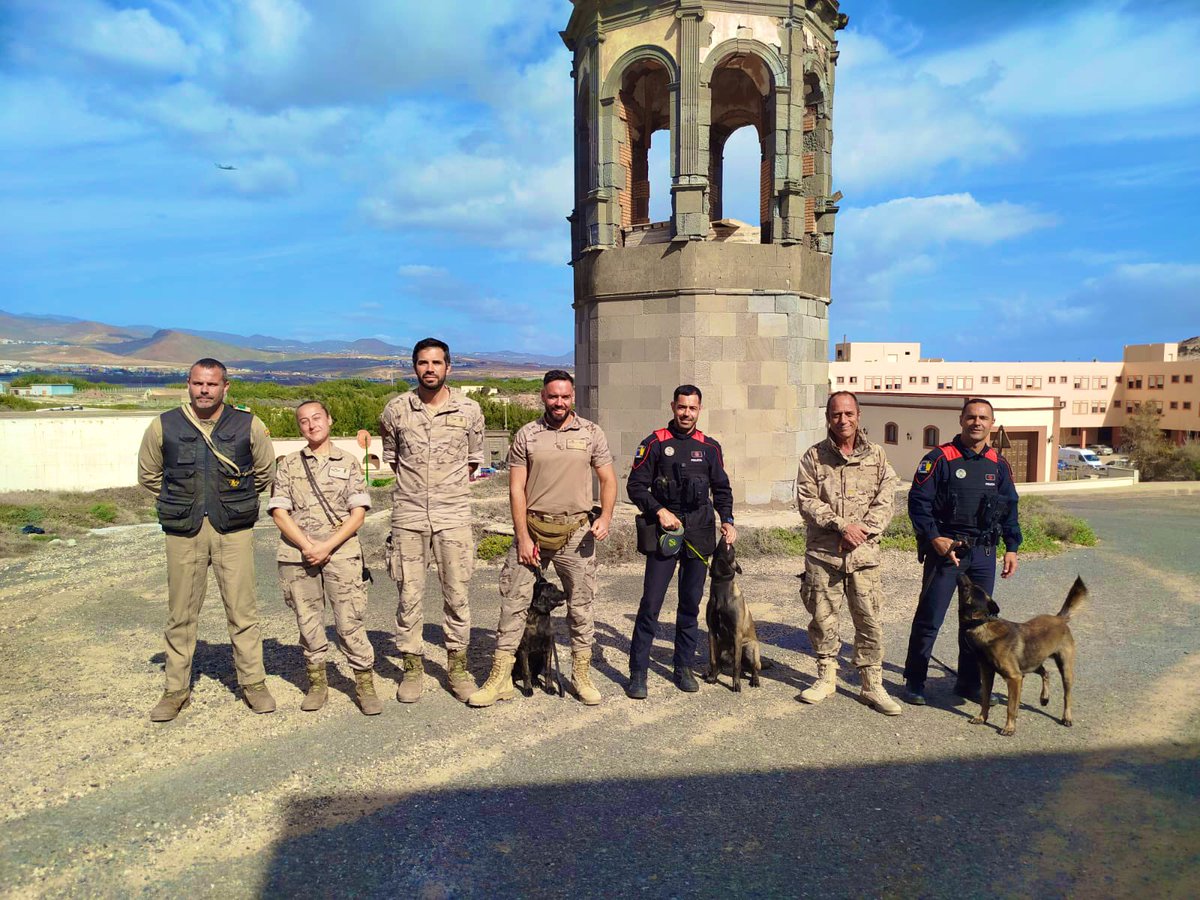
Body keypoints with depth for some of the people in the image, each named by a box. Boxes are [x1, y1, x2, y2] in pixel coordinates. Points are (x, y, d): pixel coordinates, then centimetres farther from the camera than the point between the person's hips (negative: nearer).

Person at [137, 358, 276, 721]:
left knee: (242, 610, 1)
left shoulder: (248, 426, 0)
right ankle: (176, 690, 21)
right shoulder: (164, 426, 2)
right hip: (183, 531, 1)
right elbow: (148, 475, 16)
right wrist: (182, 500, 12)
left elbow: (265, 472, 15)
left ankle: (253, 683, 14)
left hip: (233, 530, -1)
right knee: (181, 613, 8)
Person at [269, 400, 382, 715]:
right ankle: (317, 682, 23)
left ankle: (365, 684, 5)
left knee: (350, 620, -5)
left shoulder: (348, 462, 7)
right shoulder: (289, 465, 10)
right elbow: (280, 512, 3)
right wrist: (307, 546, -10)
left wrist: (327, 546, -10)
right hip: (298, 554, 2)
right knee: (308, 621, 9)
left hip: (341, 552, -2)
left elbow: (358, 513, 1)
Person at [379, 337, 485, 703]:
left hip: (453, 515, 0)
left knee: (457, 594, 5)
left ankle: (457, 665, 20)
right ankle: (413, 667, 19)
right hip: (408, 515, 0)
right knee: (409, 596, 5)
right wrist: (416, 484, 12)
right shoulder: (396, 409, 2)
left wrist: (451, 487, 11)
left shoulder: (469, 410, 1)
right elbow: (390, 457, 16)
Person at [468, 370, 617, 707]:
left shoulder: (591, 433, 3)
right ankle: (500, 678, 10)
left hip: (576, 531, 1)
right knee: (513, 601, 0)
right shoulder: (526, 435, 1)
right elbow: (516, 489, -1)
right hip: (532, 528, 0)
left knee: (581, 605, 8)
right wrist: (523, 536, -7)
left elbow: (608, 479, 6)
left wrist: (605, 517, -11)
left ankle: (581, 676, 23)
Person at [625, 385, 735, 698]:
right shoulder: (655, 443, 0)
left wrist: (727, 520, 2)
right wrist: (659, 510, -13)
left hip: (699, 533, 4)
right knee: (651, 604, -6)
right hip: (663, 531, -3)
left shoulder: (710, 447, 10)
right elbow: (635, 486, -1)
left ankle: (684, 668, 23)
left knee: (690, 604, 10)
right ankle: (638, 672, 3)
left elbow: (722, 488, 16)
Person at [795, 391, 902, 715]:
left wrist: (863, 529, -10)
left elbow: (885, 500, 2)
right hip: (822, 552, 0)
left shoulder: (875, 455, 7)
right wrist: (842, 525, -14)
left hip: (863, 552, 1)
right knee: (823, 617, 8)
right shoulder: (814, 457, 3)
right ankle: (826, 677, 24)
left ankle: (872, 686, 14)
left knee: (869, 620, 2)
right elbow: (807, 501, -5)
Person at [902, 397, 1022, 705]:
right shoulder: (940, 458, -6)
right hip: (946, 548, -5)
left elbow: (1010, 509, 17)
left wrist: (1012, 547, 10)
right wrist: (935, 538, -18)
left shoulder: (998, 465, 10)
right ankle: (914, 681, 9)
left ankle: (969, 682, 25)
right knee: (929, 618, -2)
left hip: (984, 553, 5)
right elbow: (918, 501, -10)